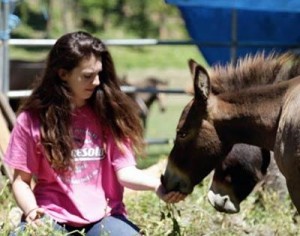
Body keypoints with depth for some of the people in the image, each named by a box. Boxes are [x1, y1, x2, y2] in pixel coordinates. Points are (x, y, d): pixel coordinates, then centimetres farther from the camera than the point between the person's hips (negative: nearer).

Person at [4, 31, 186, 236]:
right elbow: (21, 179, 4)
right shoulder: (32, 119, -1)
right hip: (52, 216, -1)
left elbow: (125, 171, -5)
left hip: (102, 216, 1)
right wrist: (32, 211, -17)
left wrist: (157, 185, -26)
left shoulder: (109, 113, 2)